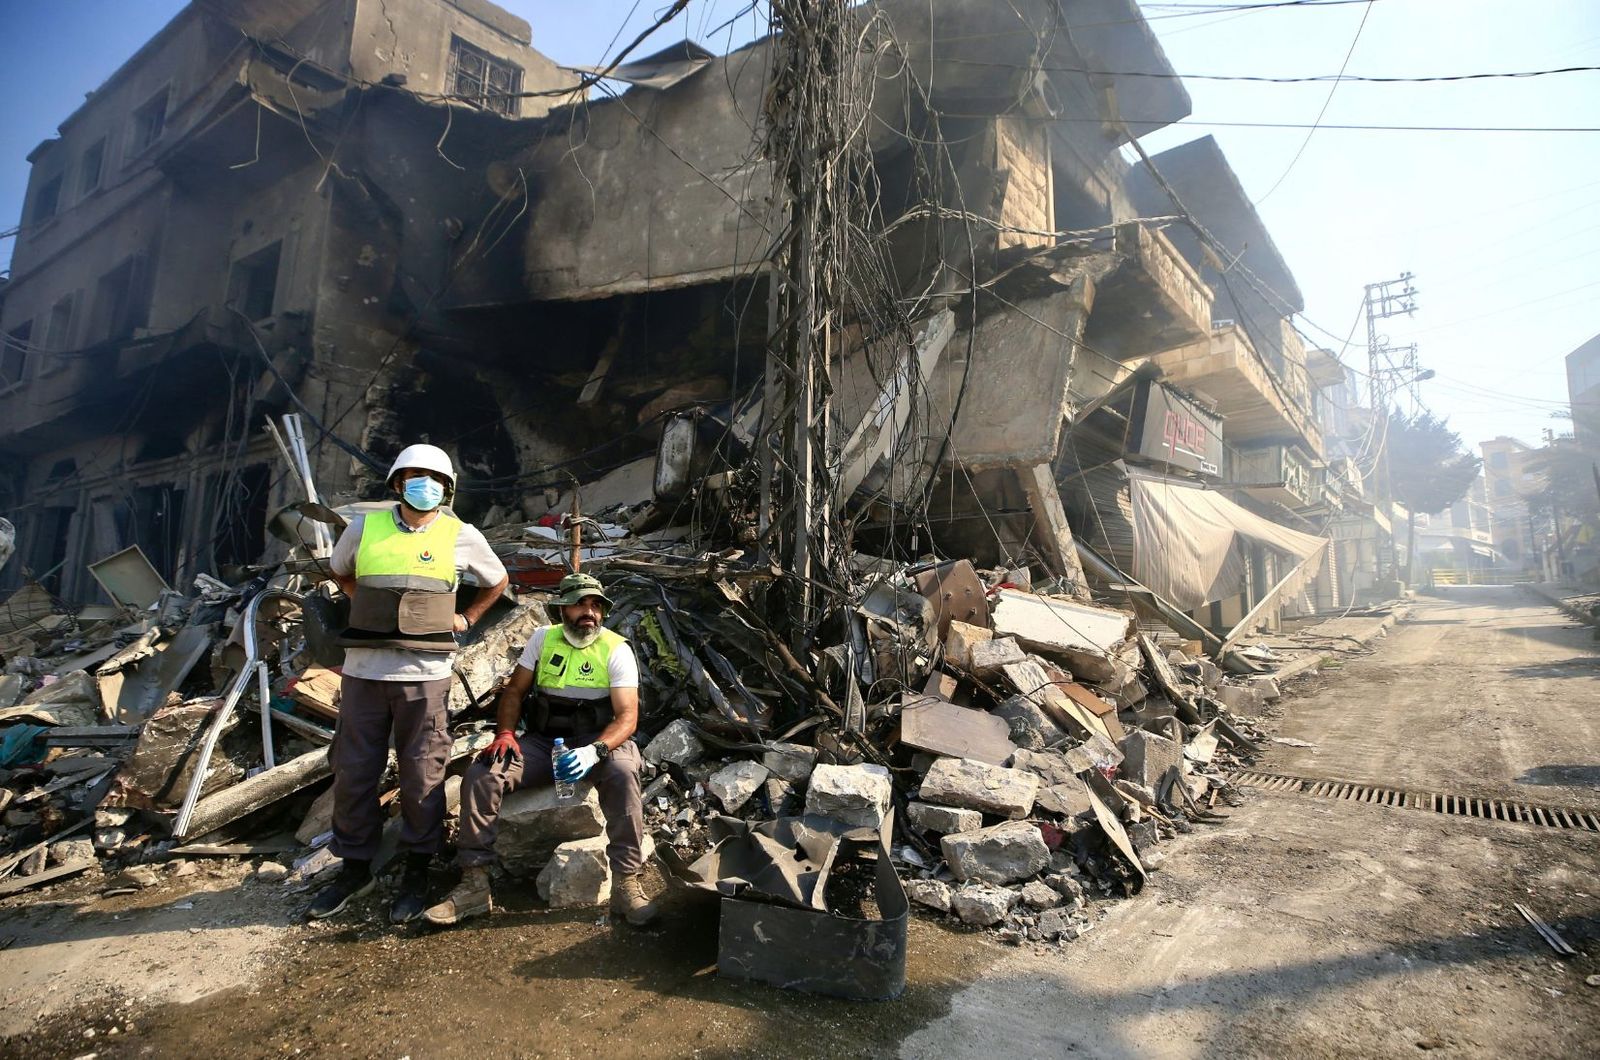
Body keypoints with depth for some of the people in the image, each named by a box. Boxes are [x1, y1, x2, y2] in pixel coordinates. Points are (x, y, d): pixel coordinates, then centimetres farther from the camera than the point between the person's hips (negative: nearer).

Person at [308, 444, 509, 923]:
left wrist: (466, 619, 8)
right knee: (353, 774, 10)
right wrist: (369, 612, 13)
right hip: (363, 669, 2)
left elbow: (497, 581, 18)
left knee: (421, 776, 5)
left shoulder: (462, 537, 1)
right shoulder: (363, 528, 5)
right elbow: (340, 573, 26)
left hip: (424, 673, -2)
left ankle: (416, 873, 22)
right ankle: (355, 868, 28)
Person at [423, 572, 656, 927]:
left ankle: (626, 883, -29)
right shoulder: (542, 638, 3)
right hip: (542, 741, 3)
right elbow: (514, 691, 8)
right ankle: (474, 884, -10)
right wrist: (505, 733, -12)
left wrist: (594, 751, -34)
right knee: (479, 778, -20)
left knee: (622, 773, -36)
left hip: (599, 740, -3)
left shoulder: (617, 649, -8)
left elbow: (627, 716, -15)